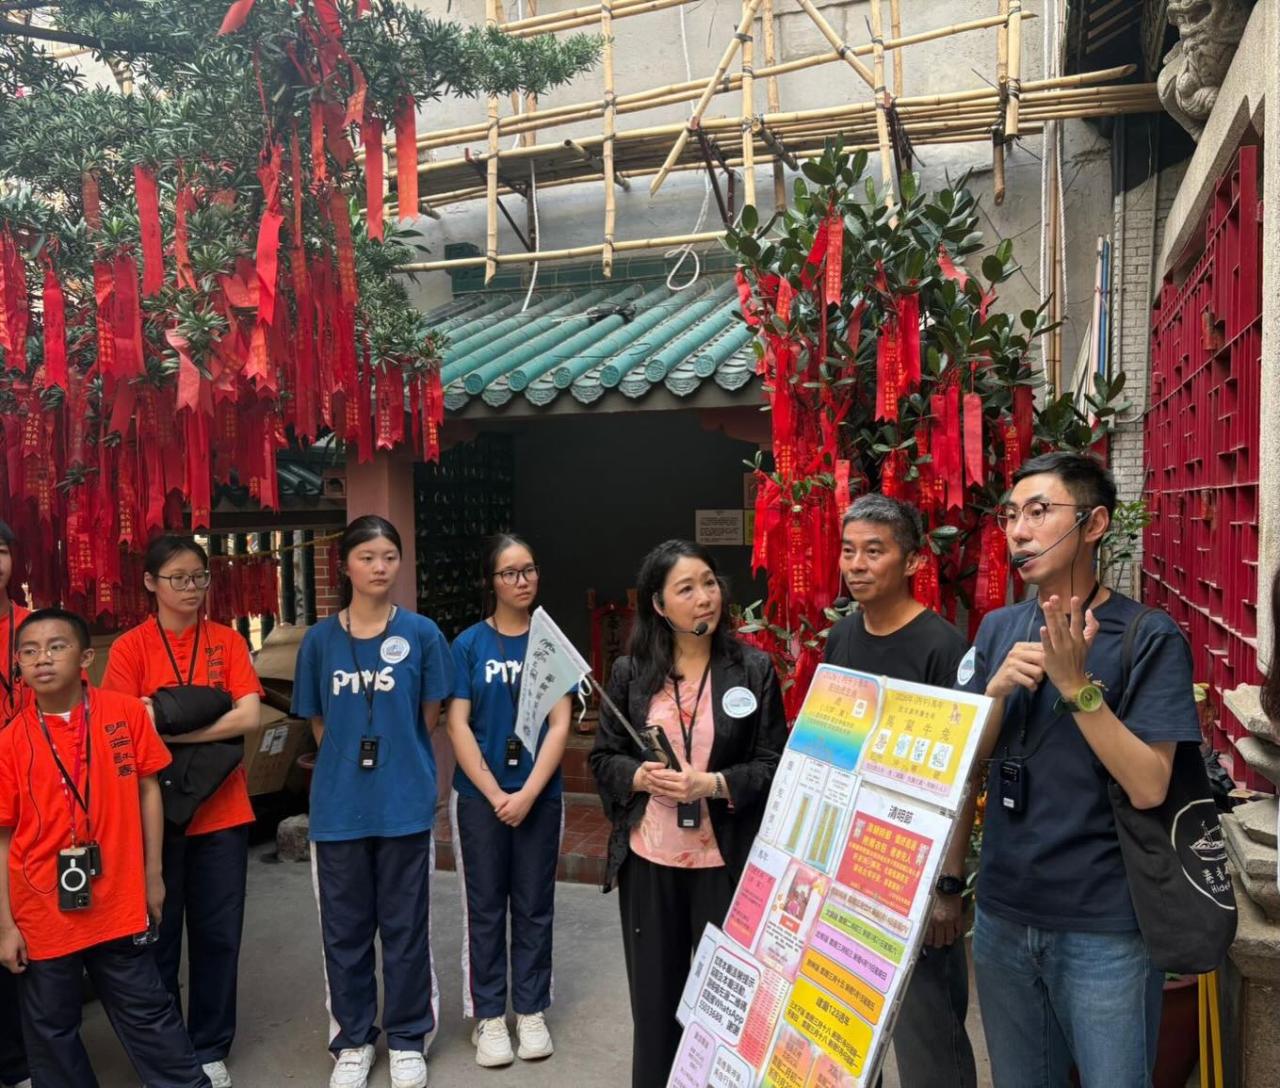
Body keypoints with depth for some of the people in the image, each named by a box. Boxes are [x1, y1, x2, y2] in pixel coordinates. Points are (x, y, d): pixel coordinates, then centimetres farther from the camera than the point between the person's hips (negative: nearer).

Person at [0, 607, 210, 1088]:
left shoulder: (126, 713, -7)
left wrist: (153, 874, 4)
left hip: (119, 903, 0)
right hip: (43, 913, 0)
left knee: (147, 1011, 14)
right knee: (51, 1028, 17)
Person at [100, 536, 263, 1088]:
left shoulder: (227, 641, 2)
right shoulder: (130, 647, -2)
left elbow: (250, 716, -9)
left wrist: (168, 724, -15)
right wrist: (209, 718, -16)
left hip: (222, 809, 2)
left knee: (218, 933, 10)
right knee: (157, 932, 11)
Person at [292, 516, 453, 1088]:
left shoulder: (421, 633, -5)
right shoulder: (320, 639, -1)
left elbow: (429, 718, 3)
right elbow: (319, 725, 9)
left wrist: (394, 758, 5)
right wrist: (353, 759, 4)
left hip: (406, 802, -1)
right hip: (338, 805, 2)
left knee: (405, 925, 11)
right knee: (344, 928, 13)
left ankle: (408, 1038, 29)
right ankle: (352, 1040, 32)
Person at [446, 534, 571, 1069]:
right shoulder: (468, 644, -4)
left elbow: (559, 724, -5)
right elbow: (458, 726, -6)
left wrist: (528, 793, -13)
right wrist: (495, 794, -11)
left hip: (540, 795, 1)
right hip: (479, 795, 0)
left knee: (534, 905, 11)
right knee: (485, 907, 9)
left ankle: (531, 1011, 27)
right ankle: (489, 1015, 24)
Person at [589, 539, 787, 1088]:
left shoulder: (754, 668, -6)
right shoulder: (629, 671, -1)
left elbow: (773, 765, -5)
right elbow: (603, 758, 4)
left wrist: (712, 784, -20)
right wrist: (640, 776, -16)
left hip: (726, 861, -1)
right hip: (648, 860, 2)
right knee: (654, 996, 17)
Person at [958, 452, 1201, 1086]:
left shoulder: (1149, 637, -11)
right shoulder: (999, 629, 3)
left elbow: (1148, 789, -17)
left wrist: (1077, 686, -25)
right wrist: (997, 690, -14)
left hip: (1104, 926, -4)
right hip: (1002, 915, 5)